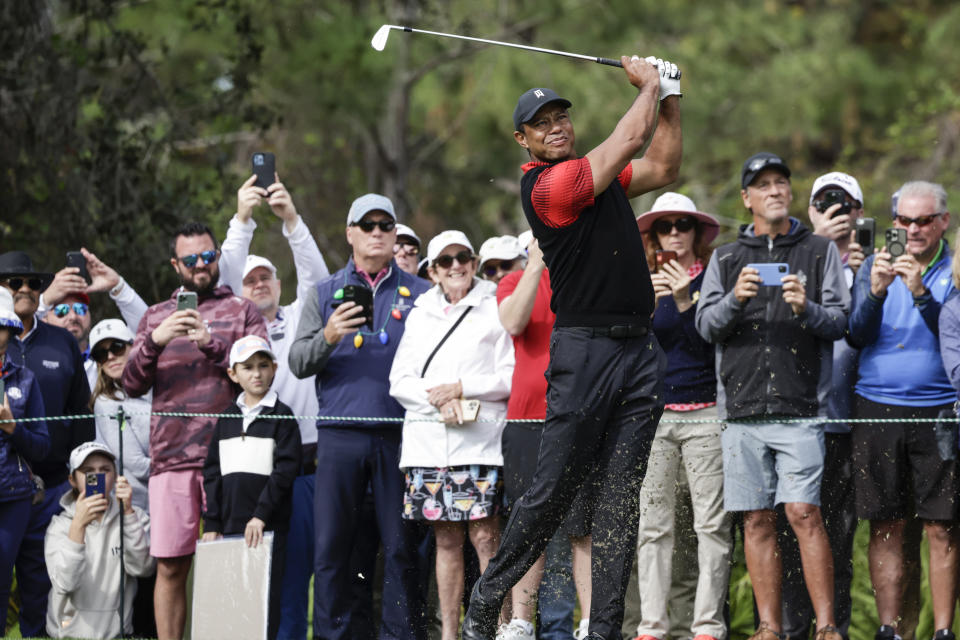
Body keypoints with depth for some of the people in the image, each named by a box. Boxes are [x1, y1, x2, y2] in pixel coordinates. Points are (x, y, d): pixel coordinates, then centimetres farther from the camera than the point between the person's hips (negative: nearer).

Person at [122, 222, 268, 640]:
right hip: (171, 457, 2)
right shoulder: (155, 317, 18)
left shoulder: (242, 311, 12)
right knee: (170, 567, -2)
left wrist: (210, 343, -12)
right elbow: (132, 384, 9)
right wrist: (155, 342, -8)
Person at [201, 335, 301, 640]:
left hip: (268, 526, -4)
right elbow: (212, 473, 12)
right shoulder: (226, 419, 14)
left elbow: (284, 470, -8)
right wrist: (211, 523, 4)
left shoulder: (281, 416, 0)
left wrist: (261, 515, -15)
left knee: (266, 593, -6)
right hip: (230, 525, 4)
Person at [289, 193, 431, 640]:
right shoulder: (325, 294, 14)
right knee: (330, 545, -2)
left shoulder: (419, 294, 12)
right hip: (340, 432, 1)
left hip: (399, 431, -1)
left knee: (401, 544, -2)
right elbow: (298, 363, 5)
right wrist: (327, 339, -13)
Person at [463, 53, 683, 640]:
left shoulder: (600, 174, 17)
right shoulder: (547, 184, -10)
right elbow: (631, 141, -11)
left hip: (639, 349, 7)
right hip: (584, 350, -7)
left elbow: (663, 165, 30)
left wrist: (670, 97, 19)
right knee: (554, 490, -4)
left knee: (623, 495, 2)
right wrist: (649, 83, 6)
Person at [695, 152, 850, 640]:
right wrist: (735, 300, -13)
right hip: (742, 409, 3)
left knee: (804, 513, -12)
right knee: (757, 521, 2)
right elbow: (706, 325, 7)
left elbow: (843, 320, 4)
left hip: (799, 407, -3)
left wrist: (807, 310, -16)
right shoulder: (725, 260, 16)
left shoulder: (820, 252, 10)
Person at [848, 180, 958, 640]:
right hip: (877, 409, 2)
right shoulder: (875, 266, 10)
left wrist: (920, 293, -22)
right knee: (885, 527, 3)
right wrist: (876, 291, -15)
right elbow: (857, 335, 2)